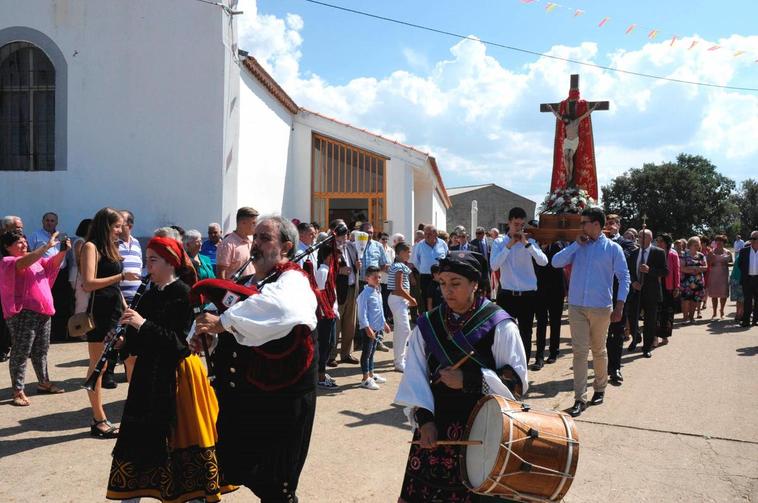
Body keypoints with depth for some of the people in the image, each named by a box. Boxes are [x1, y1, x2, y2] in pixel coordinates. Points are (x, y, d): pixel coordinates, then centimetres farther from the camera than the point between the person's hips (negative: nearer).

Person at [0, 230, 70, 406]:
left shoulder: (34, 259, 17)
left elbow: (52, 264, 18)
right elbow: (24, 263, -27)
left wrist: (62, 251, -2)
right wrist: (47, 246, -31)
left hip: (42, 311, 9)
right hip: (23, 313, -8)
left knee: (41, 350, 18)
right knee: (21, 352, -5)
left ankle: (44, 383, 31)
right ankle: (18, 392, -1)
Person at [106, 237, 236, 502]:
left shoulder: (184, 294, -11)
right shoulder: (149, 296, 9)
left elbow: (178, 342, -19)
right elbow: (140, 345, 11)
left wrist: (143, 324, -25)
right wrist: (124, 341, -9)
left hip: (177, 375, -6)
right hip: (150, 374, 6)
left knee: (181, 438, 2)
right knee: (140, 437, 9)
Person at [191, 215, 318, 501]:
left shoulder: (292, 281, -14)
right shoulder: (247, 283, 11)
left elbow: (281, 309, -38)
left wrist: (223, 322, -32)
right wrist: (205, 335, -4)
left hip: (280, 400, -8)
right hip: (242, 396, 8)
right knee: (243, 471, 18)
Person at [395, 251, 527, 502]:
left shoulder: (499, 325, -5)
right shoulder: (427, 325, 5)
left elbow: (517, 380, -6)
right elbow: (415, 378, 2)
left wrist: (467, 381, -14)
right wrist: (423, 419, -10)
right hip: (434, 427, 3)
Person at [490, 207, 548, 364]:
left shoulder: (530, 241, 3)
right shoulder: (499, 242, 1)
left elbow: (543, 262, -12)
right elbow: (494, 265, -13)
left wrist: (526, 244, -18)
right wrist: (508, 245, -17)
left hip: (528, 295, 1)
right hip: (507, 294, -1)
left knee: (526, 334, 10)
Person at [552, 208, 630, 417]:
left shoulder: (612, 248, 0)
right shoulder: (577, 246, 9)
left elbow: (624, 277, -1)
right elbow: (556, 262, -3)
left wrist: (619, 305, -9)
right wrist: (576, 244, -6)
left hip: (601, 308, -2)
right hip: (576, 306, 2)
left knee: (599, 350, 13)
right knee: (579, 351, -2)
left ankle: (600, 389, 31)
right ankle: (580, 398, 0)